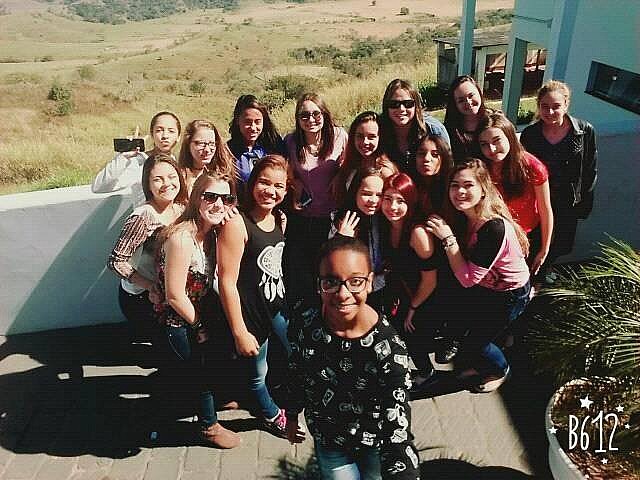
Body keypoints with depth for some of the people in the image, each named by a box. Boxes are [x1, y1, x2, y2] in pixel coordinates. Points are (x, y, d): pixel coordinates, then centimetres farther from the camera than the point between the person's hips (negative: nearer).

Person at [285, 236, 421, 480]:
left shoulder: (388, 346, -31)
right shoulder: (305, 326, -21)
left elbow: (397, 430, -32)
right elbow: (297, 376, -1)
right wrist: (292, 417, 13)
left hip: (376, 444, -1)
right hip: (328, 441, 2)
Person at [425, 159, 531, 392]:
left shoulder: (495, 228, -35)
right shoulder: (463, 218, -11)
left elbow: (468, 279, -31)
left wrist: (448, 238, -33)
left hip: (510, 296, -7)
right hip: (485, 287, 7)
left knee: (472, 342, 0)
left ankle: (500, 370, 34)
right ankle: (483, 364, 35)